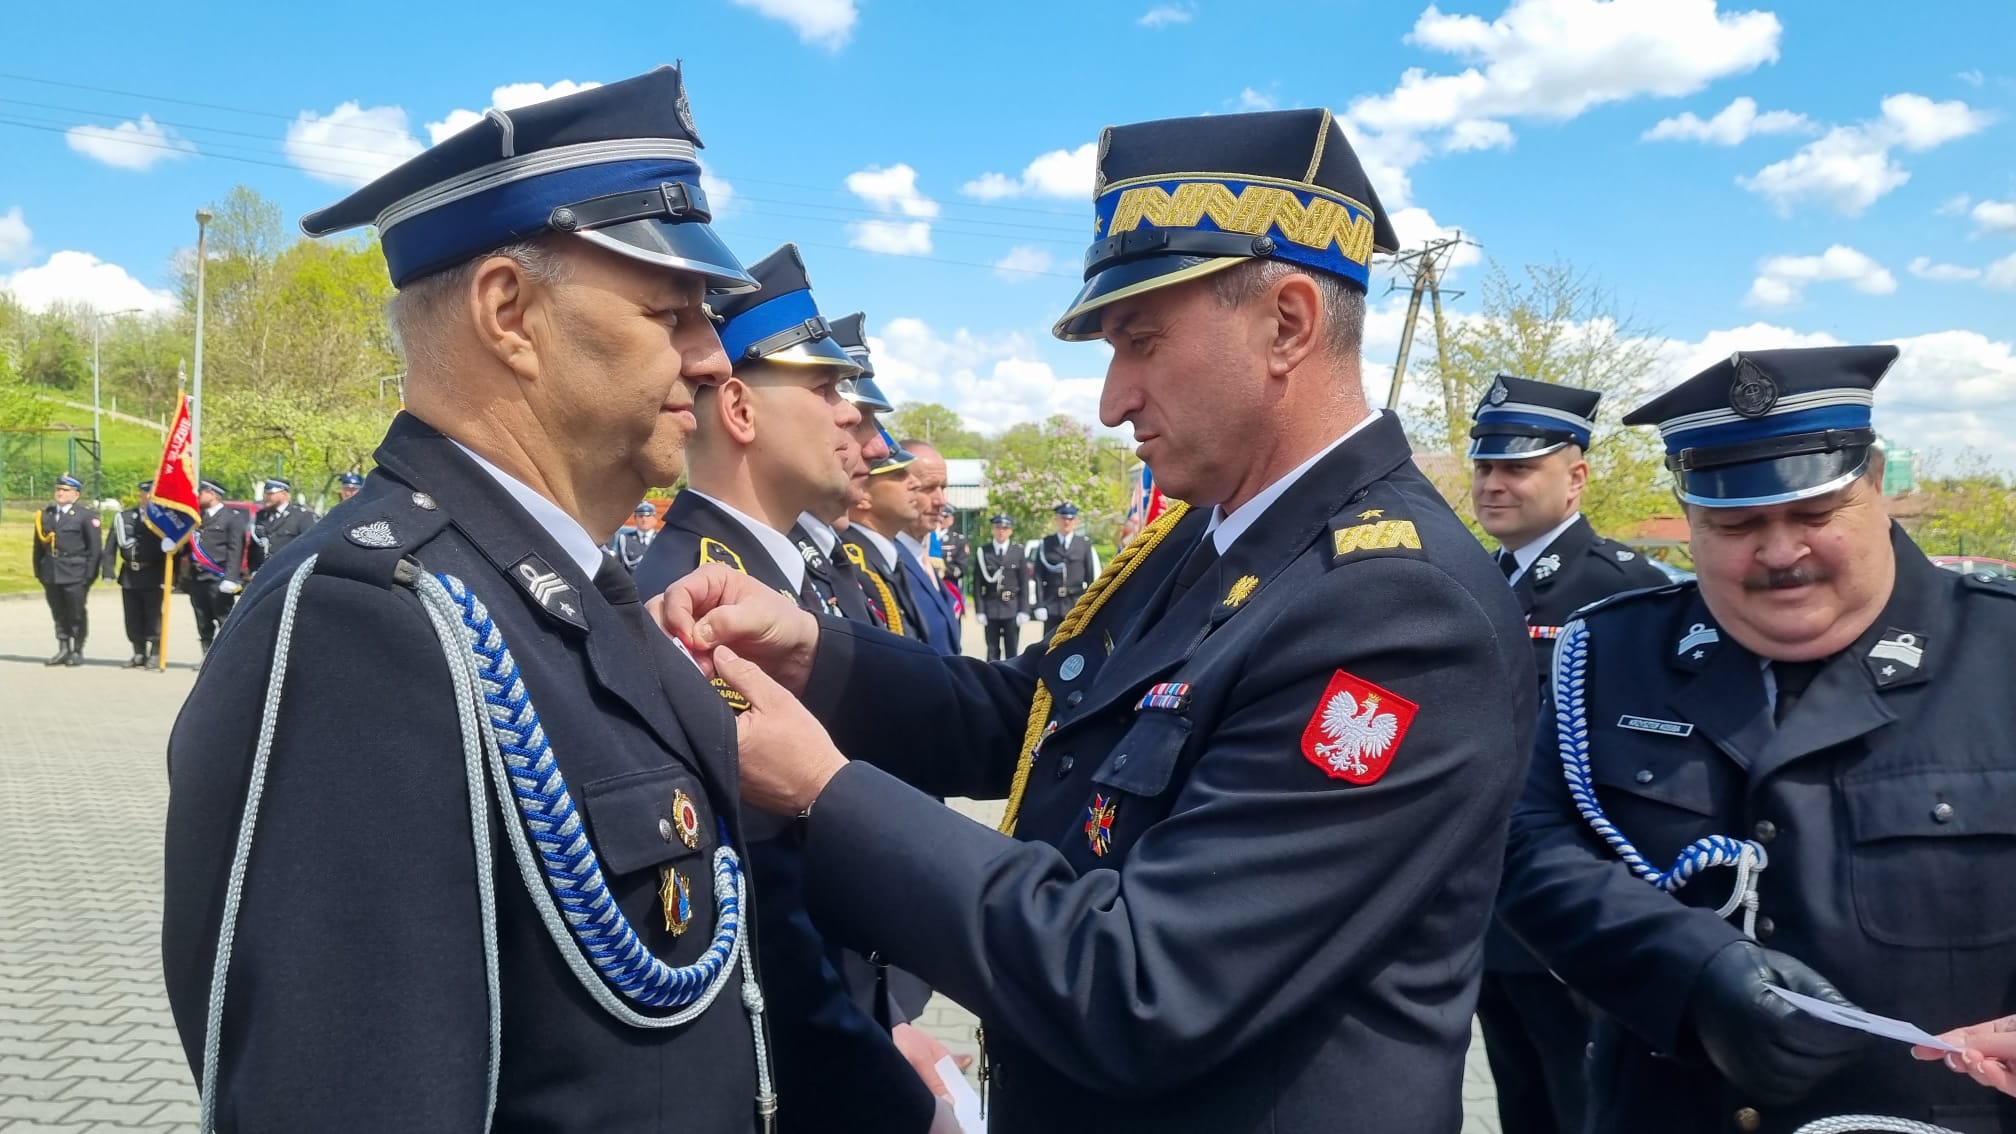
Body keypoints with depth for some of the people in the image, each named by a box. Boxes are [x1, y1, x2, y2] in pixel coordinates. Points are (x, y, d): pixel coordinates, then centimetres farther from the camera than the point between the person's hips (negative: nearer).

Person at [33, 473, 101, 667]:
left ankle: (77, 651, 10)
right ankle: (63, 649, 17)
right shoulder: (45, 514, 13)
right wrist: (38, 570, 9)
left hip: (75, 574, -5)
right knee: (58, 614, 10)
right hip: (51, 574, 5)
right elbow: (38, 545, 15)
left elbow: (94, 548, -6)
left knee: (77, 614, 1)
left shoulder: (86, 516, -2)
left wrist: (90, 575, -10)